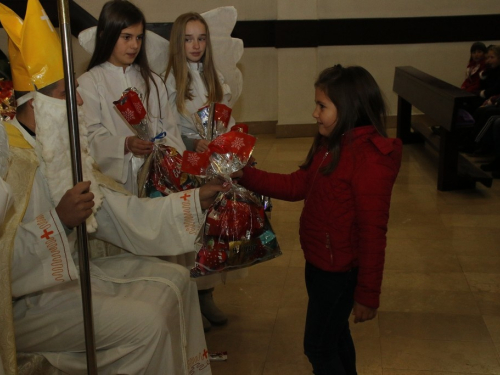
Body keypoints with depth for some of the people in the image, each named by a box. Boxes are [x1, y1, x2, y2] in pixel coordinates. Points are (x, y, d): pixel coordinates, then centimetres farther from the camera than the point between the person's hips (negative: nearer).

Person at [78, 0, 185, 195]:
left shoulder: (153, 81, 18)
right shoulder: (89, 82, 1)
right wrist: (125, 145, -24)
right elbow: (90, 137, -6)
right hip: (114, 178, -3)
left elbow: (169, 129, 11)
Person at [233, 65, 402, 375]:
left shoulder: (370, 159, -26)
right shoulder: (331, 144, 2)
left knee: (318, 346, 8)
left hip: (340, 270, -9)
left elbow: (372, 231, -24)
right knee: (334, 334, 25)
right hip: (319, 262, 9)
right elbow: (297, 185, 10)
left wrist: (368, 294, -18)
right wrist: (246, 175, 1)